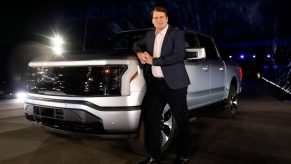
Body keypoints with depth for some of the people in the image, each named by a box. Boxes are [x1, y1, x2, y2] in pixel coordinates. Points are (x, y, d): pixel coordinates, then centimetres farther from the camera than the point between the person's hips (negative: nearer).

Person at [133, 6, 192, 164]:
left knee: (182, 120, 6)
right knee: (151, 119, 7)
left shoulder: (177, 34, -4)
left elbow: (178, 56, -17)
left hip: (174, 84, -5)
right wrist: (139, 53, 4)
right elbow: (137, 44, 28)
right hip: (155, 83, 6)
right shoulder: (150, 34, 15)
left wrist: (153, 60, -13)